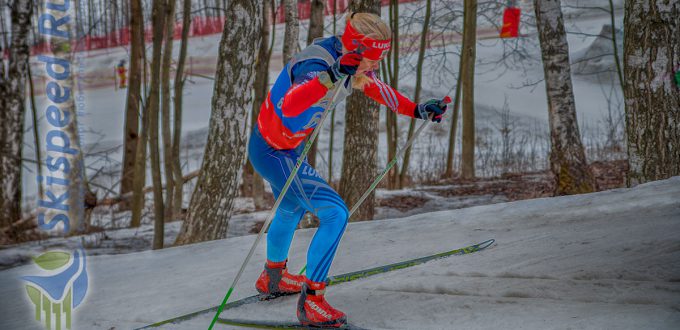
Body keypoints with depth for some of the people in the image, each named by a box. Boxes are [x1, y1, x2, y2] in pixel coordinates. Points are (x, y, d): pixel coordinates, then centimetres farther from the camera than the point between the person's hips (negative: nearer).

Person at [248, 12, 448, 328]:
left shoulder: (347, 63, -5)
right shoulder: (317, 66, -32)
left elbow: (375, 87, 16)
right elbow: (288, 106, -51)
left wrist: (416, 109, 17)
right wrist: (329, 78, -63)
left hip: (286, 146, 10)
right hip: (274, 153, -10)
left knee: (291, 209, 32)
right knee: (335, 213, -14)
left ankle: (272, 278, 56)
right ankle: (311, 304, -7)